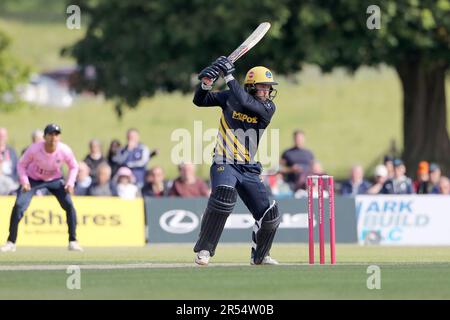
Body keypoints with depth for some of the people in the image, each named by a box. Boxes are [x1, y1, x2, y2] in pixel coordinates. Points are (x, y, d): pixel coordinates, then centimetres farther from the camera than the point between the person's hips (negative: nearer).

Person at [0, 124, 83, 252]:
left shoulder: (65, 150, -25)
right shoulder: (34, 149, -30)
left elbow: (74, 167, -6)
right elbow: (21, 164, -14)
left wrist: (70, 183, -21)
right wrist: (24, 182, -28)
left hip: (55, 179, 1)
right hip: (33, 179, -1)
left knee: (69, 205, -15)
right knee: (19, 206, -17)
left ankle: (73, 241, 0)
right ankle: (11, 243, -6)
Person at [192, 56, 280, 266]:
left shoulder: (268, 107, -3)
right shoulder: (229, 98, 0)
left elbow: (243, 102, -21)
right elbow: (199, 100, 0)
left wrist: (228, 76, -21)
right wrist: (207, 81, -19)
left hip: (249, 170, 3)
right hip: (224, 164, -3)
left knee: (270, 216, -1)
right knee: (224, 194, -34)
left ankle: (260, 256, 30)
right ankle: (204, 249, -22)